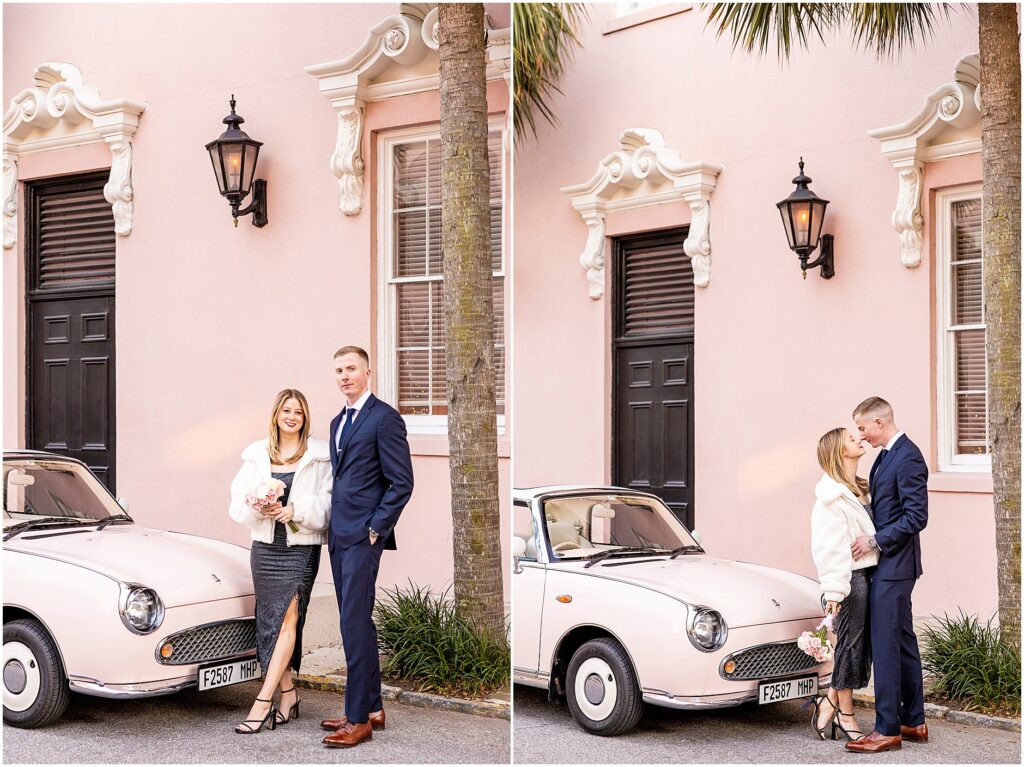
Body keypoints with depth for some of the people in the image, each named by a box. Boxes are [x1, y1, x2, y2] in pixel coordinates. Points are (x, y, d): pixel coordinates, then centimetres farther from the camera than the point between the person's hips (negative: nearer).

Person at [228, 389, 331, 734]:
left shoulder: (319, 455, 1)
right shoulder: (256, 455, 10)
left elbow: (329, 502, -6)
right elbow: (238, 503, 5)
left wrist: (296, 510, -19)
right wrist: (259, 507, -15)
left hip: (301, 547, -4)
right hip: (265, 546, 4)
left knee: (287, 618, -13)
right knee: (270, 621, 7)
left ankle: (264, 701, -15)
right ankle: (288, 694, 20)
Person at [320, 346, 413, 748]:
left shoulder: (384, 417, -9)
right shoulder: (338, 421, 18)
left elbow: (402, 482, -11)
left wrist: (376, 528, -14)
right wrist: (334, 525, 13)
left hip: (364, 536, -9)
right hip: (340, 535, 9)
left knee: (355, 624, -9)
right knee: (357, 623, 12)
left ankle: (359, 719, -4)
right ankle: (372, 708, 19)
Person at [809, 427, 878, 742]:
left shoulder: (858, 488, 17)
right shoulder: (831, 496, -12)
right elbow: (829, 546, -16)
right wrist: (834, 590, -20)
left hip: (868, 571, 9)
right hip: (851, 576, -9)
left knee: (861, 644, 9)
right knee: (851, 643, -2)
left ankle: (830, 703, 20)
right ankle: (845, 715, 10)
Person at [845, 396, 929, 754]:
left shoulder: (908, 458, -16)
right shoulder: (886, 456, 13)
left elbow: (916, 517, -20)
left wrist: (875, 540, -17)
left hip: (894, 564, -10)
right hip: (887, 564, 10)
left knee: (885, 645, -7)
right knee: (903, 643, 15)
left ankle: (888, 729, -3)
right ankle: (913, 721, 23)